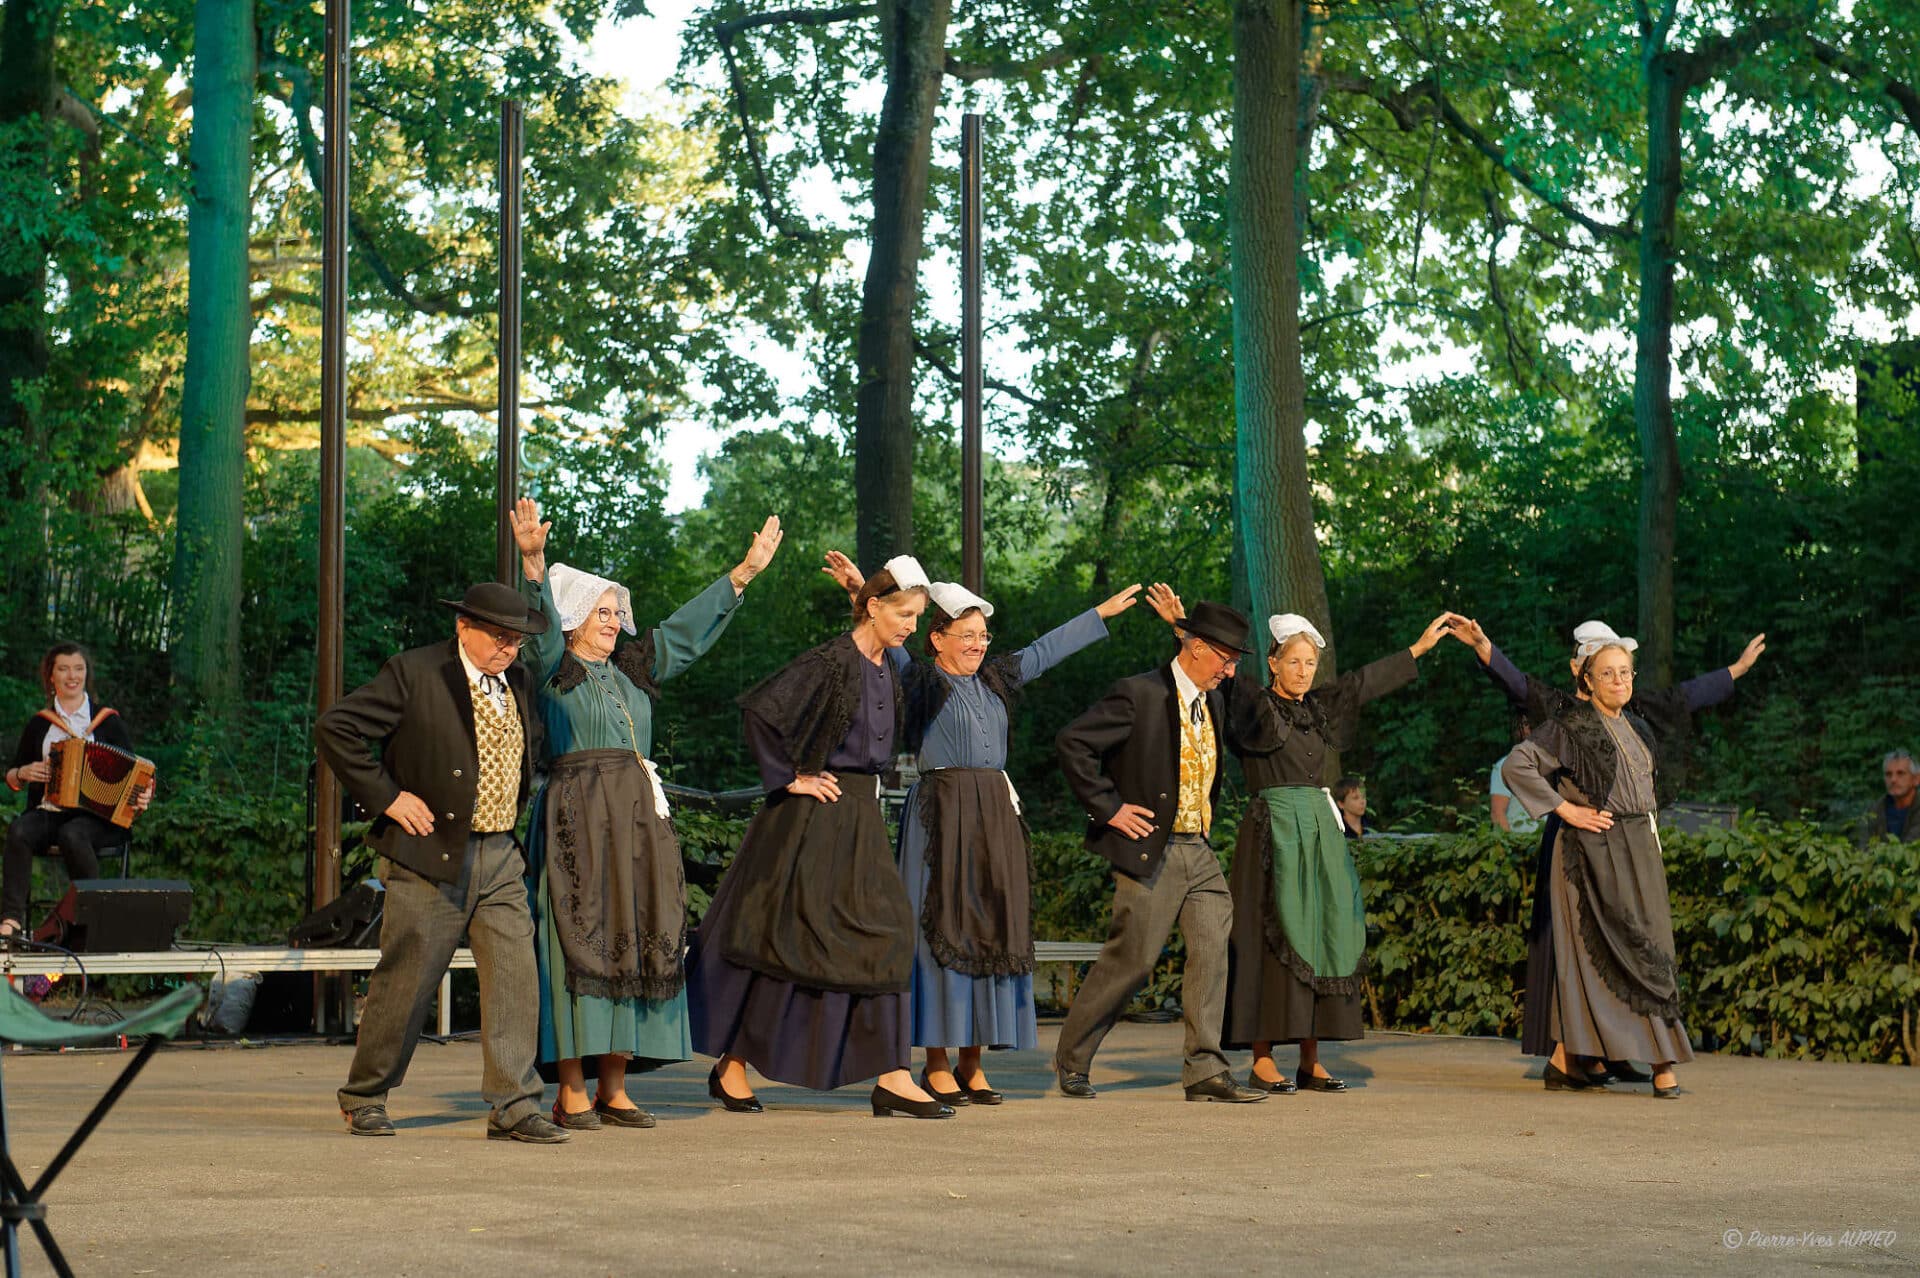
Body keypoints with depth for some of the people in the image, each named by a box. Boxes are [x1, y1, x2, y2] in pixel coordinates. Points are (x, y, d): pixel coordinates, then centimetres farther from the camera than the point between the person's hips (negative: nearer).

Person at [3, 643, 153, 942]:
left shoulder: (109, 721, 10)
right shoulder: (39, 724, 16)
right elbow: (11, 778, 22)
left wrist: (142, 797, -11)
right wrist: (24, 773, -1)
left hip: (97, 818, -2)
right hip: (48, 813, 2)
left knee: (72, 834, -36)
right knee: (19, 830, -31)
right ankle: (12, 918, -37)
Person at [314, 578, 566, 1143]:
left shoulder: (517, 680, 12)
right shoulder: (415, 673, -9)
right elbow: (334, 727, -12)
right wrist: (386, 797, -13)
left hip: (501, 859, 6)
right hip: (430, 857, -6)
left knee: (515, 977, -3)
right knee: (405, 983, 1)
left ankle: (513, 1107, 0)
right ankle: (363, 1097, 17)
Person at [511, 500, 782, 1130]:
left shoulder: (632, 669, 18)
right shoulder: (554, 668, 1)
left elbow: (688, 628, 22)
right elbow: (541, 619, -17)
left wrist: (744, 571, 21)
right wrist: (533, 561, -35)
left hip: (637, 818, 7)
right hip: (577, 817, -6)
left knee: (637, 940, 4)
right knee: (579, 940, -8)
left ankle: (614, 1088, 9)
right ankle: (571, 1093, -5)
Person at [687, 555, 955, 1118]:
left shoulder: (887, 670, 11)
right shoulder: (829, 661, -15)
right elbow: (760, 710, -22)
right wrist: (788, 778, -16)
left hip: (862, 818, 8)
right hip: (813, 817, -8)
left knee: (883, 934, 2)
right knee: (780, 937, -2)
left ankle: (891, 1079, 2)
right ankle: (730, 1066, 11)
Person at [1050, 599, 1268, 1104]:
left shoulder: (1214, 702, 13)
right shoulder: (1139, 694, -13)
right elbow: (1071, 742, -18)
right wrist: (1107, 807, -17)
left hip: (1198, 852, 7)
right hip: (1151, 849, -7)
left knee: (1212, 948, -5)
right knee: (1130, 959, -2)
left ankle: (1205, 1070, -4)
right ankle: (1071, 1059, 15)